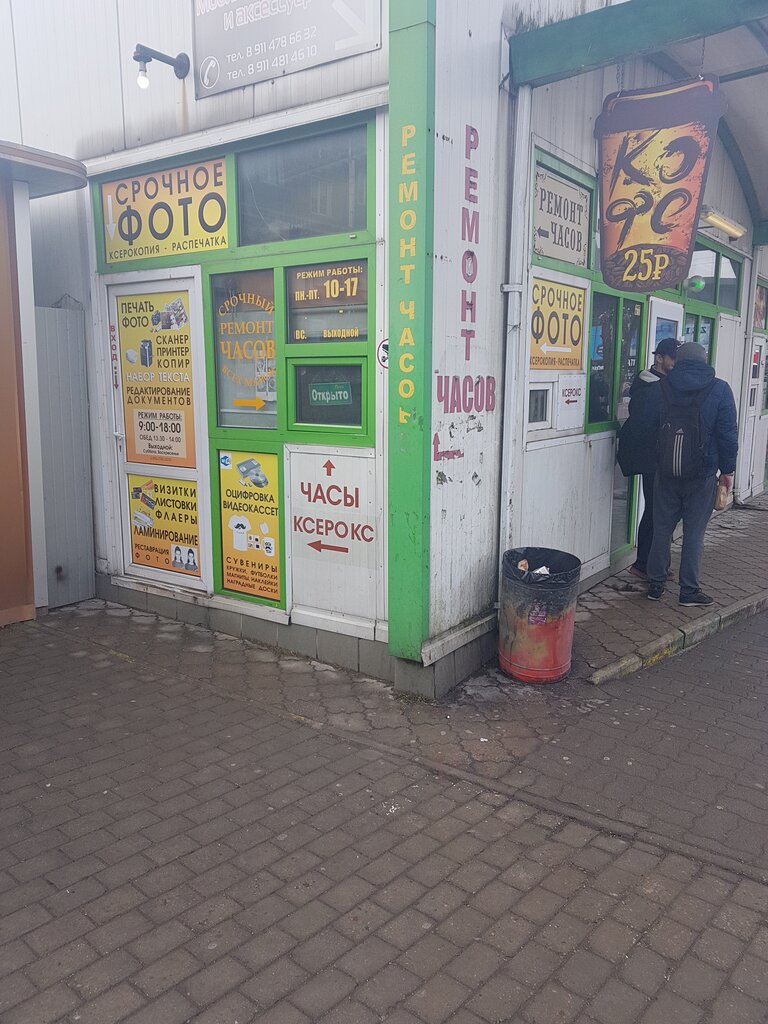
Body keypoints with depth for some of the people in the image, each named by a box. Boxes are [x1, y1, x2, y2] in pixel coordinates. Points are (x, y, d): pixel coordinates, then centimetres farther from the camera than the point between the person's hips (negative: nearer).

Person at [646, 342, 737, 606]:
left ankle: (655, 584, 16)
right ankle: (689, 590, 10)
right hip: (702, 474, -2)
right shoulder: (719, 389, -4)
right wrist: (728, 470, 2)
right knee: (694, 532, 4)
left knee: (662, 529, 10)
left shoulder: (662, 388, 3)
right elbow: (728, 433, -5)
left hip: (666, 472, 2)